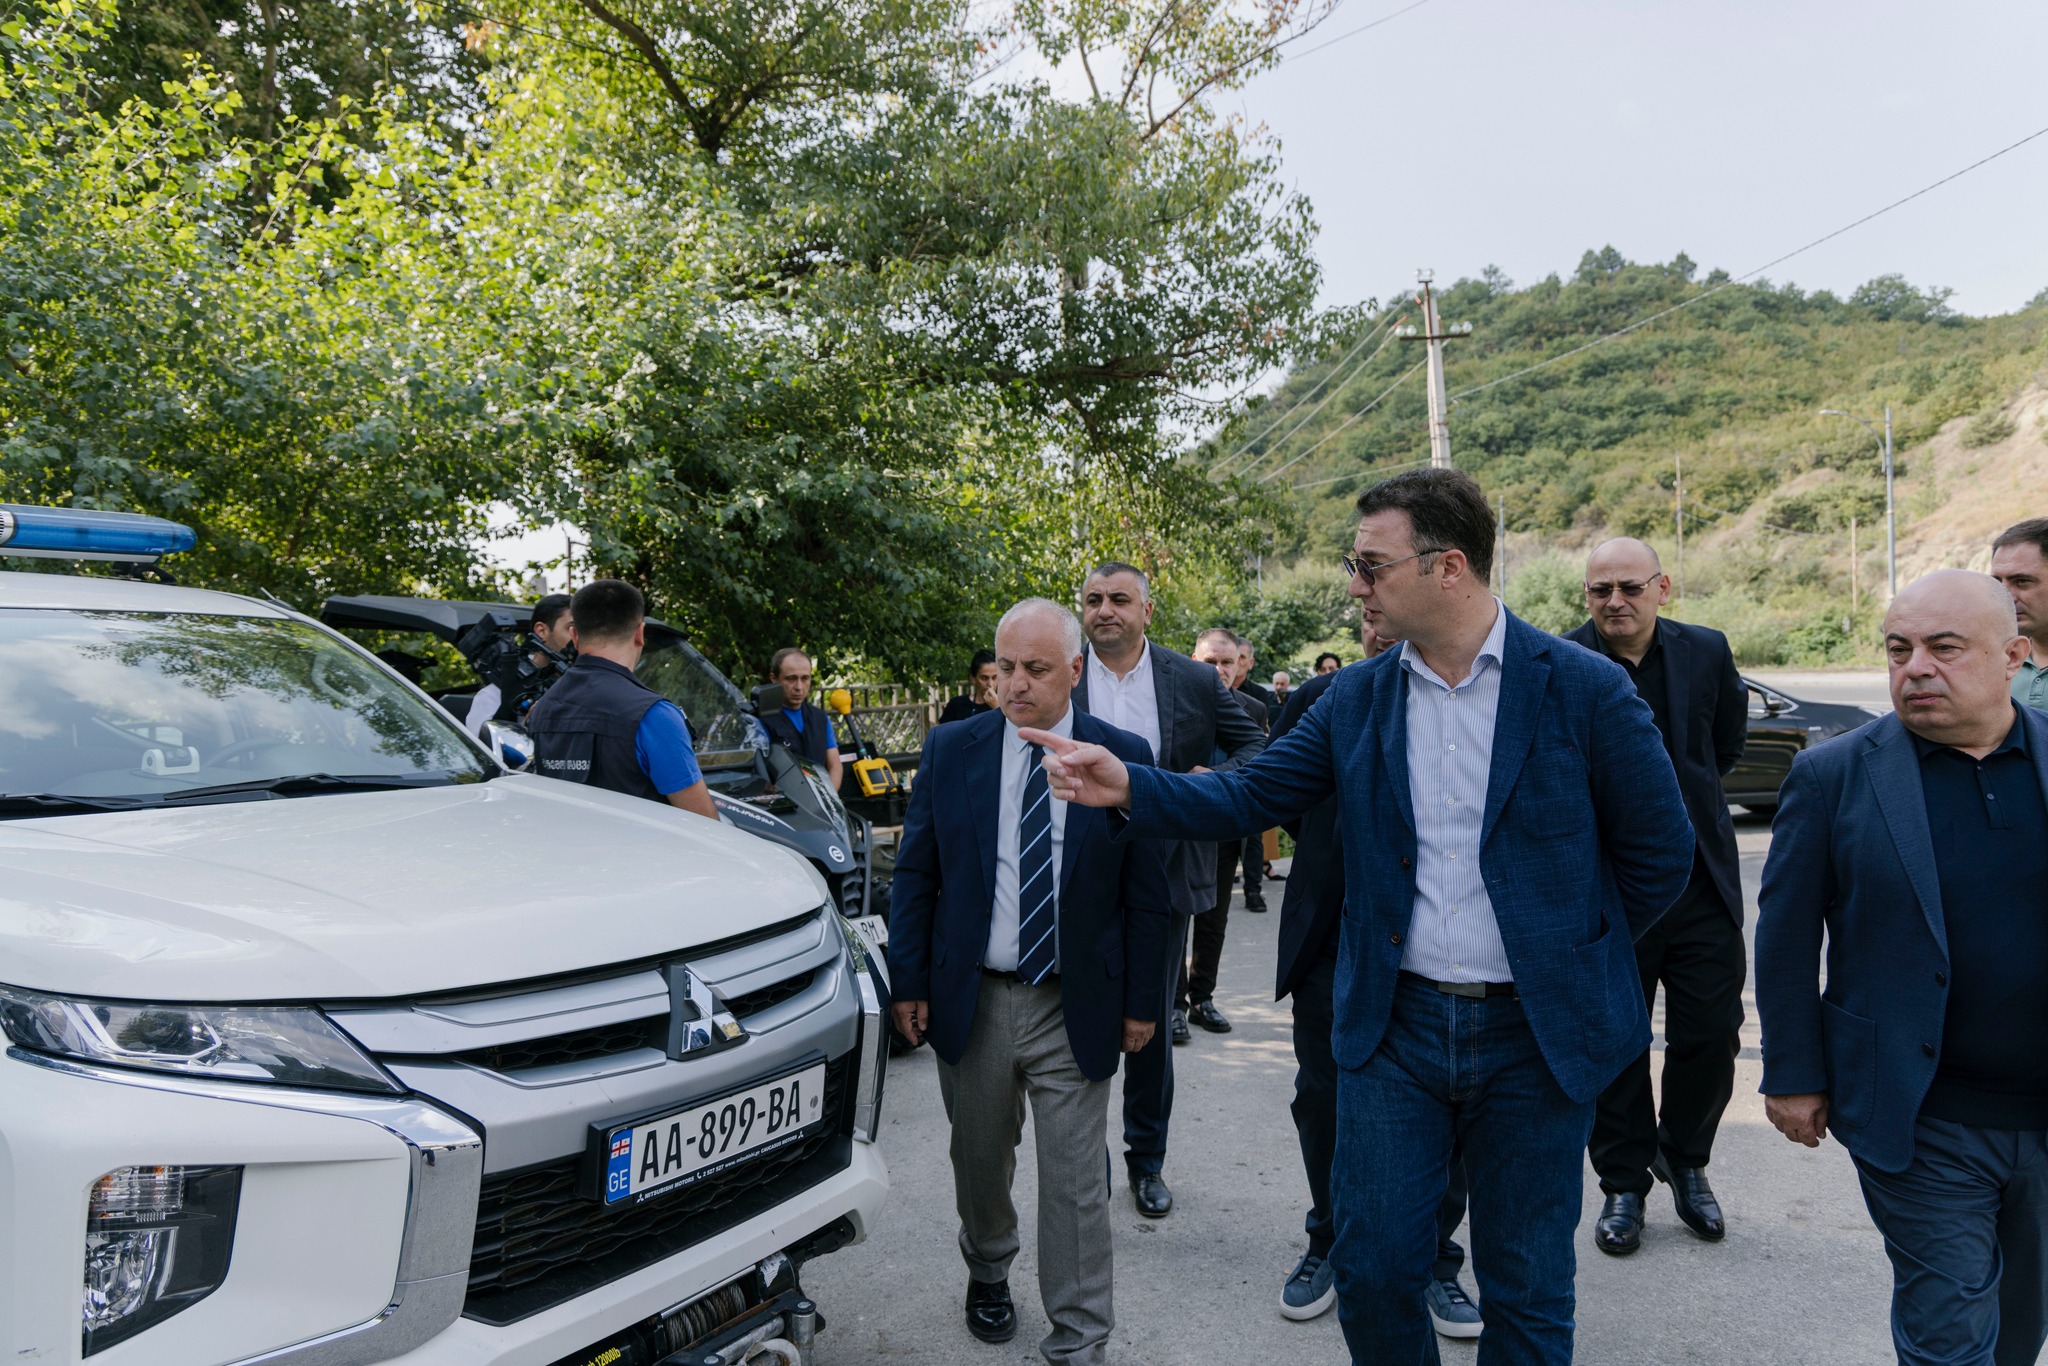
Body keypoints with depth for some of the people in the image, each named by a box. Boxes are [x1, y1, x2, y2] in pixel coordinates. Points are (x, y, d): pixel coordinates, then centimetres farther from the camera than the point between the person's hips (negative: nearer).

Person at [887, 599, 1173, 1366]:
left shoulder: (1122, 757, -7)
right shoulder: (950, 750, -3)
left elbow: (1146, 892, -2)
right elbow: (915, 876, 2)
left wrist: (1141, 1001, -1)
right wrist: (909, 983, 0)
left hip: (1076, 1009, -2)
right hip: (970, 1001, 2)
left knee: (1076, 1185, 5)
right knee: (979, 1164, 20)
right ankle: (988, 1273, 48)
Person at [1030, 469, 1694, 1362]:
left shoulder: (1584, 689, -9)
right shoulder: (1356, 700, 1)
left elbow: (1659, 851, -1)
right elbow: (1247, 797, 0)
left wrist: (1574, 951, 3)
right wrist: (1128, 788, -14)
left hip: (1534, 1033, -2)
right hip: (1393, 1022, 3)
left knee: (1526, 1291, 12)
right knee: (1372, 1266, 9)